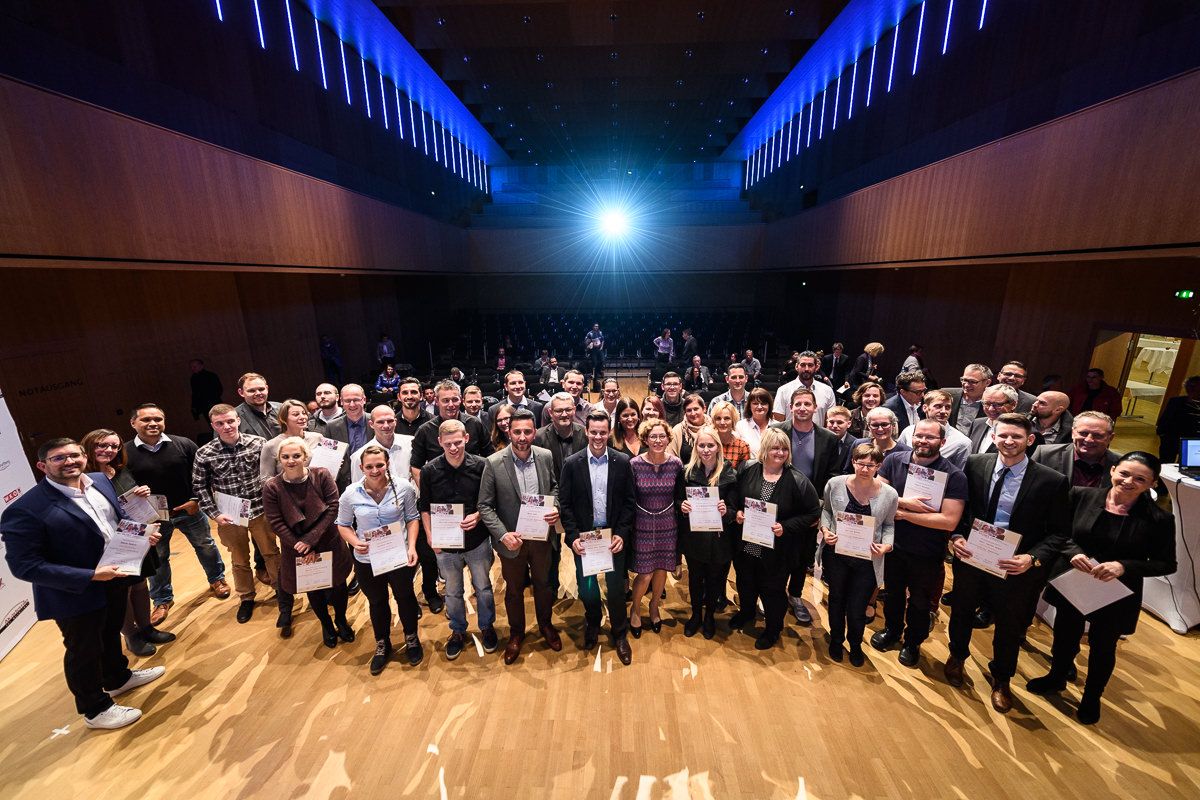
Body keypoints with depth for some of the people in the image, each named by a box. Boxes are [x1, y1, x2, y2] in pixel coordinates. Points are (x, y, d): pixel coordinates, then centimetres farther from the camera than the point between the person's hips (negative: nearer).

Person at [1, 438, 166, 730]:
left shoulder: (100, 481, -5)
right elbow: (24, 566, -23)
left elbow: (119, 517, 10)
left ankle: (118, 678, 53)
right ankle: (95, 710, 37)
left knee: (111, 634, 28)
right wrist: (90, 576, -27)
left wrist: (142, 531, -9)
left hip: (115, 579, 6)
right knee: (84, 652, 15)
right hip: (77, 594, -6)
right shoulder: (25, 510, -26)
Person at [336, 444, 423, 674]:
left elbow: (412, 518, -5)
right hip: (367, 561, 1)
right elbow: (343, 524, 1)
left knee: (405, 597, 19)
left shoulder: (403, 488, -16)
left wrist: (412, 546, -15)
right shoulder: (351, 494, -12)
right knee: (376, 603, 22)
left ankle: (412, 639, 45)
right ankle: (382, 646, 47)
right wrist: (355, 542, -18)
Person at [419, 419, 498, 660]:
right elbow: (424, 507, 1)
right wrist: (430, 536, -6)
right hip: (444, 543, 1)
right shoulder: (429, 470, -9)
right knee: (453, 592, 19)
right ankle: (458, 631, 42)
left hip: (477, 540, -1)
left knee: (483, 587, 15)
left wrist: (478, 515, -20)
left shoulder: (480, 466, -12)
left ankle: (487, 627, 40)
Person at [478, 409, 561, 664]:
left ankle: (546, 624, 49)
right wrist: (502, 534, -21)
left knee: (543, 583, 22)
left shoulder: (545, 456, -10)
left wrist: (556, 509, -14)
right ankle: (516, 632, 46)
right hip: (512, 539, -2)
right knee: (514, 589, 20)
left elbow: (555, 487, 6)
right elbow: (485, 506, -12)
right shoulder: (493, 463, -18)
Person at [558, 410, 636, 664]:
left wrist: (622, 534, -9)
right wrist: (573, 536, -11)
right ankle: (592, 624, 43)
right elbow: (565, 504, -4)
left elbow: (629, 501, -2)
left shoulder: (622, 462, -5)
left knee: (616, 587, 8)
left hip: (614, 536, 0)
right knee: (586, 588, 12)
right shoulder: (572, 464, -6)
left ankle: (619, 635, 32)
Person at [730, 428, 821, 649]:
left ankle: (773, 629, 43)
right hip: (746, 545, 3)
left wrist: (786, 527, -19)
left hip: (777, 551, -3)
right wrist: (737, 512, -12)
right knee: (745, 583, 24)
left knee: (772, 590, 15)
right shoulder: (747, 471, -6)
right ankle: (747, 612, 55)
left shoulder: (798, 481, -15)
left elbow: (813, 513, -10)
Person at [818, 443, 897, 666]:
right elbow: (826, 509, 4)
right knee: (836, 600, 21)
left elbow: (889, 524, 4)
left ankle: (855, 645, 44)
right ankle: (836, 640, 50)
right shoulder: (835, 484, -14)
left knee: (857, 609, 10)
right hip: (836, 555, 1)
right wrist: (825, 529, -13)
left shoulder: (889, 494, -13)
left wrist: (886, 545, -14)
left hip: (867, 560, 0)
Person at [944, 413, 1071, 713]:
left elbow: (1059, 532, -7)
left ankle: (1001, 680, 47)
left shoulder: (1052, 481, -13)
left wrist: (1033, 558, -21)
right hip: (970, 557, 1)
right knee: (961, 613, 22)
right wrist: (956, 536, -14)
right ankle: (957, 657, 52)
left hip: (1017, 568, -1)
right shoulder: (975, 464, -10)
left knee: (1010, 627, 19)